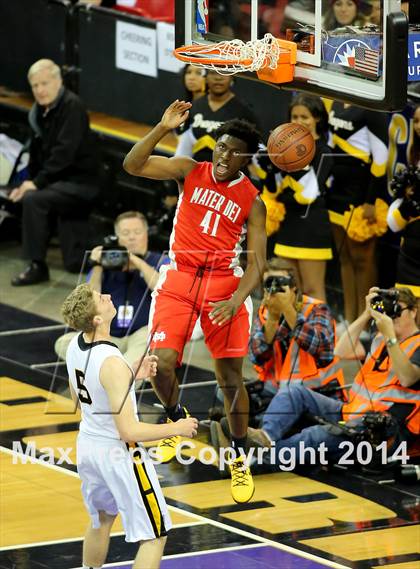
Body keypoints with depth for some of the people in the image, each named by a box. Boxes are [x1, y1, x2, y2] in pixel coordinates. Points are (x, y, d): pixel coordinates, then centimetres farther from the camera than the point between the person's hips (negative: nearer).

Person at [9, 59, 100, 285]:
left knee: (33, 200, -27)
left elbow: (64, 152, -22)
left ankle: (38, 266, -18)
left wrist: (37, 182, -24)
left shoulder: (72, 106, -14)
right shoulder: (40, 111, 12)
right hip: (58, 180, 9)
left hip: (81, 182, -9)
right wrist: (28, 183, -1)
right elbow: (37, 154, 14)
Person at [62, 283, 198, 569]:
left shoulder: (75, 345, -4)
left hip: (88, 445, 8)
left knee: (101, 520, 30)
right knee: (155, 536, 2)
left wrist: (133, 375, 13)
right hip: (118, 452, -8)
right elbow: (129, 431, -28)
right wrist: (177, 428, -14)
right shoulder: (112, 363, -30)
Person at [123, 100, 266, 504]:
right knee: (161, 363, -15)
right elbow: (133, 166, -8)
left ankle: (239, 457, 17)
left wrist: (236, 300, -22)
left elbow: (257, 261, -5)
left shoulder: (252, 201, -1)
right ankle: (175, 419, 17)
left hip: (225, 282, 0)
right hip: (179, 277, 1)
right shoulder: (190, 172, 2)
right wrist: (163, 128, -21)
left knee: (230, 376, 0)